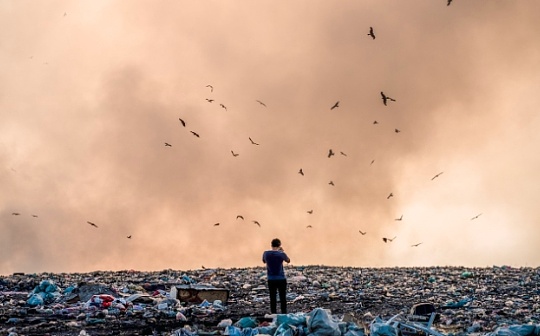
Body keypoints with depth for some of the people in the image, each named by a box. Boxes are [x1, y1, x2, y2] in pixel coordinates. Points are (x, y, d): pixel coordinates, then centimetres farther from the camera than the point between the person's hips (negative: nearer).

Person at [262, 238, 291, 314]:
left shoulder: (266, 253, -5)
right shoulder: (281, 254, -12)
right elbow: (288, 261, 7)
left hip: (271, 279, 2)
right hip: (281, 279, -2)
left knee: (272, 298, 8)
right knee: (283, 298, 6)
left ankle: (273, 314, 8)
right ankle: (284, 313, 5)